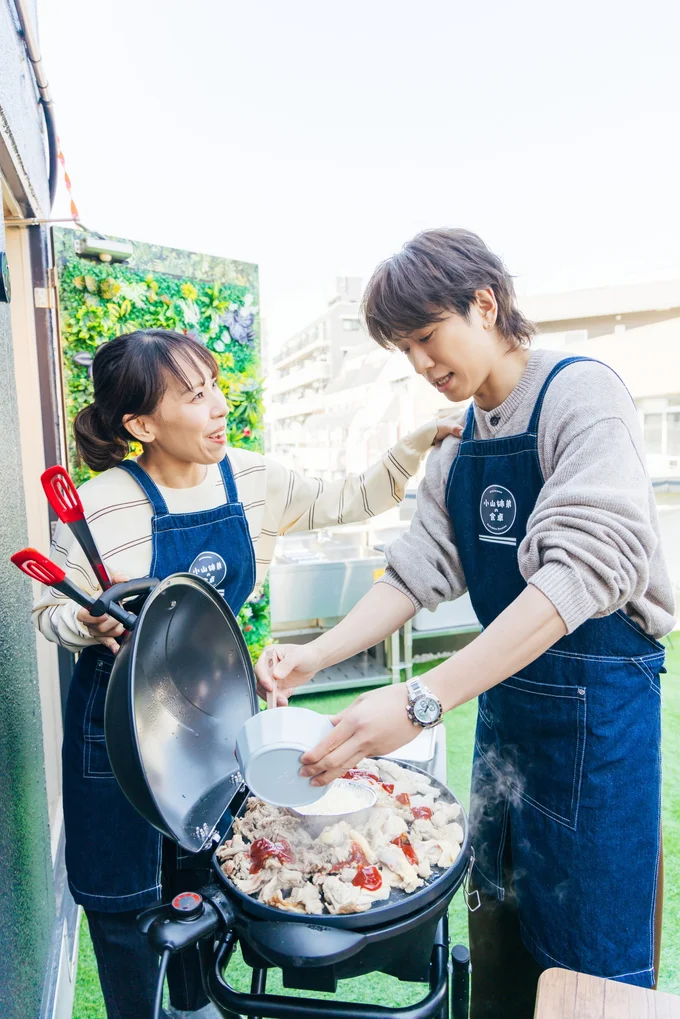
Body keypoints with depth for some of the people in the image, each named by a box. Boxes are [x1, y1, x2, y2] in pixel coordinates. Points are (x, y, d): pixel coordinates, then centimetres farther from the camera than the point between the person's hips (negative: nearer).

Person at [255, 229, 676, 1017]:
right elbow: (419, 570, 3)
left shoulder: (581, 393, -15)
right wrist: (316, 656, -11)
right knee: (497, 927, 20)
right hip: (503, 696, 6)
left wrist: (422, 703, -34)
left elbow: (584, 568, -27)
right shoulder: (457, 449, 7)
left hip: (595, 704, -6)